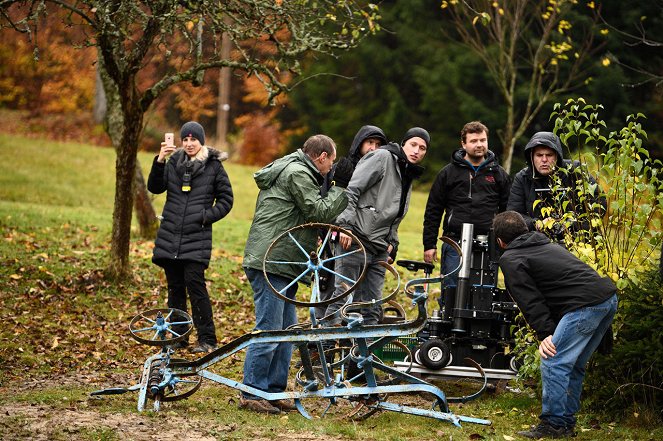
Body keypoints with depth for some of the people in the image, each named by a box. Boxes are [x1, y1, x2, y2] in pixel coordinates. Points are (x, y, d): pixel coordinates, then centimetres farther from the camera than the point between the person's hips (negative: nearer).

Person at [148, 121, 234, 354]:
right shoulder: (174, 162, 10)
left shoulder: (213, 166, 1)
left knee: (195, 284, -13)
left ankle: (207, 339, -7)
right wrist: (159, 161, -12)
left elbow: (226, 199, 6)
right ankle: (178, 337, 17)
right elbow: (155, 187, 1)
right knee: (175, 287, 8)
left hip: (197, 237, -4)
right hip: (170, 236, 4)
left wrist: (208, 216, -8)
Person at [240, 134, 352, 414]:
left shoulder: (294, 170, 23)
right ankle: (251, 394, -7)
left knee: (287, 329, 13)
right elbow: (320, 212, -11)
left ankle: (274, 391, 17)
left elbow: (309, 216, 23)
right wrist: (341, 188, -1)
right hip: (269, 263, -11)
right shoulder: (297, 173, -10)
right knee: (269, 330, -10)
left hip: (280, 265, 11)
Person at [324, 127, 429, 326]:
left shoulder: (408, 178, 24)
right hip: (354, 240, -8)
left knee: (372, 307, 6)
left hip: (379, 248, 8)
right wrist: (346, 224, -20)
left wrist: (392, 244, 13)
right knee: (343, 296, -9)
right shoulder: (382, 157, -3)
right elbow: (352, 190, -12)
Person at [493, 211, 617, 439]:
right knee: (573, 365, 18)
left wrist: (545, 333, -9)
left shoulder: (510, 259, 4)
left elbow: (530, 300, -5)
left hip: (585, 304, -9)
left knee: (553, 363, -4)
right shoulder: (547, 245, 30)